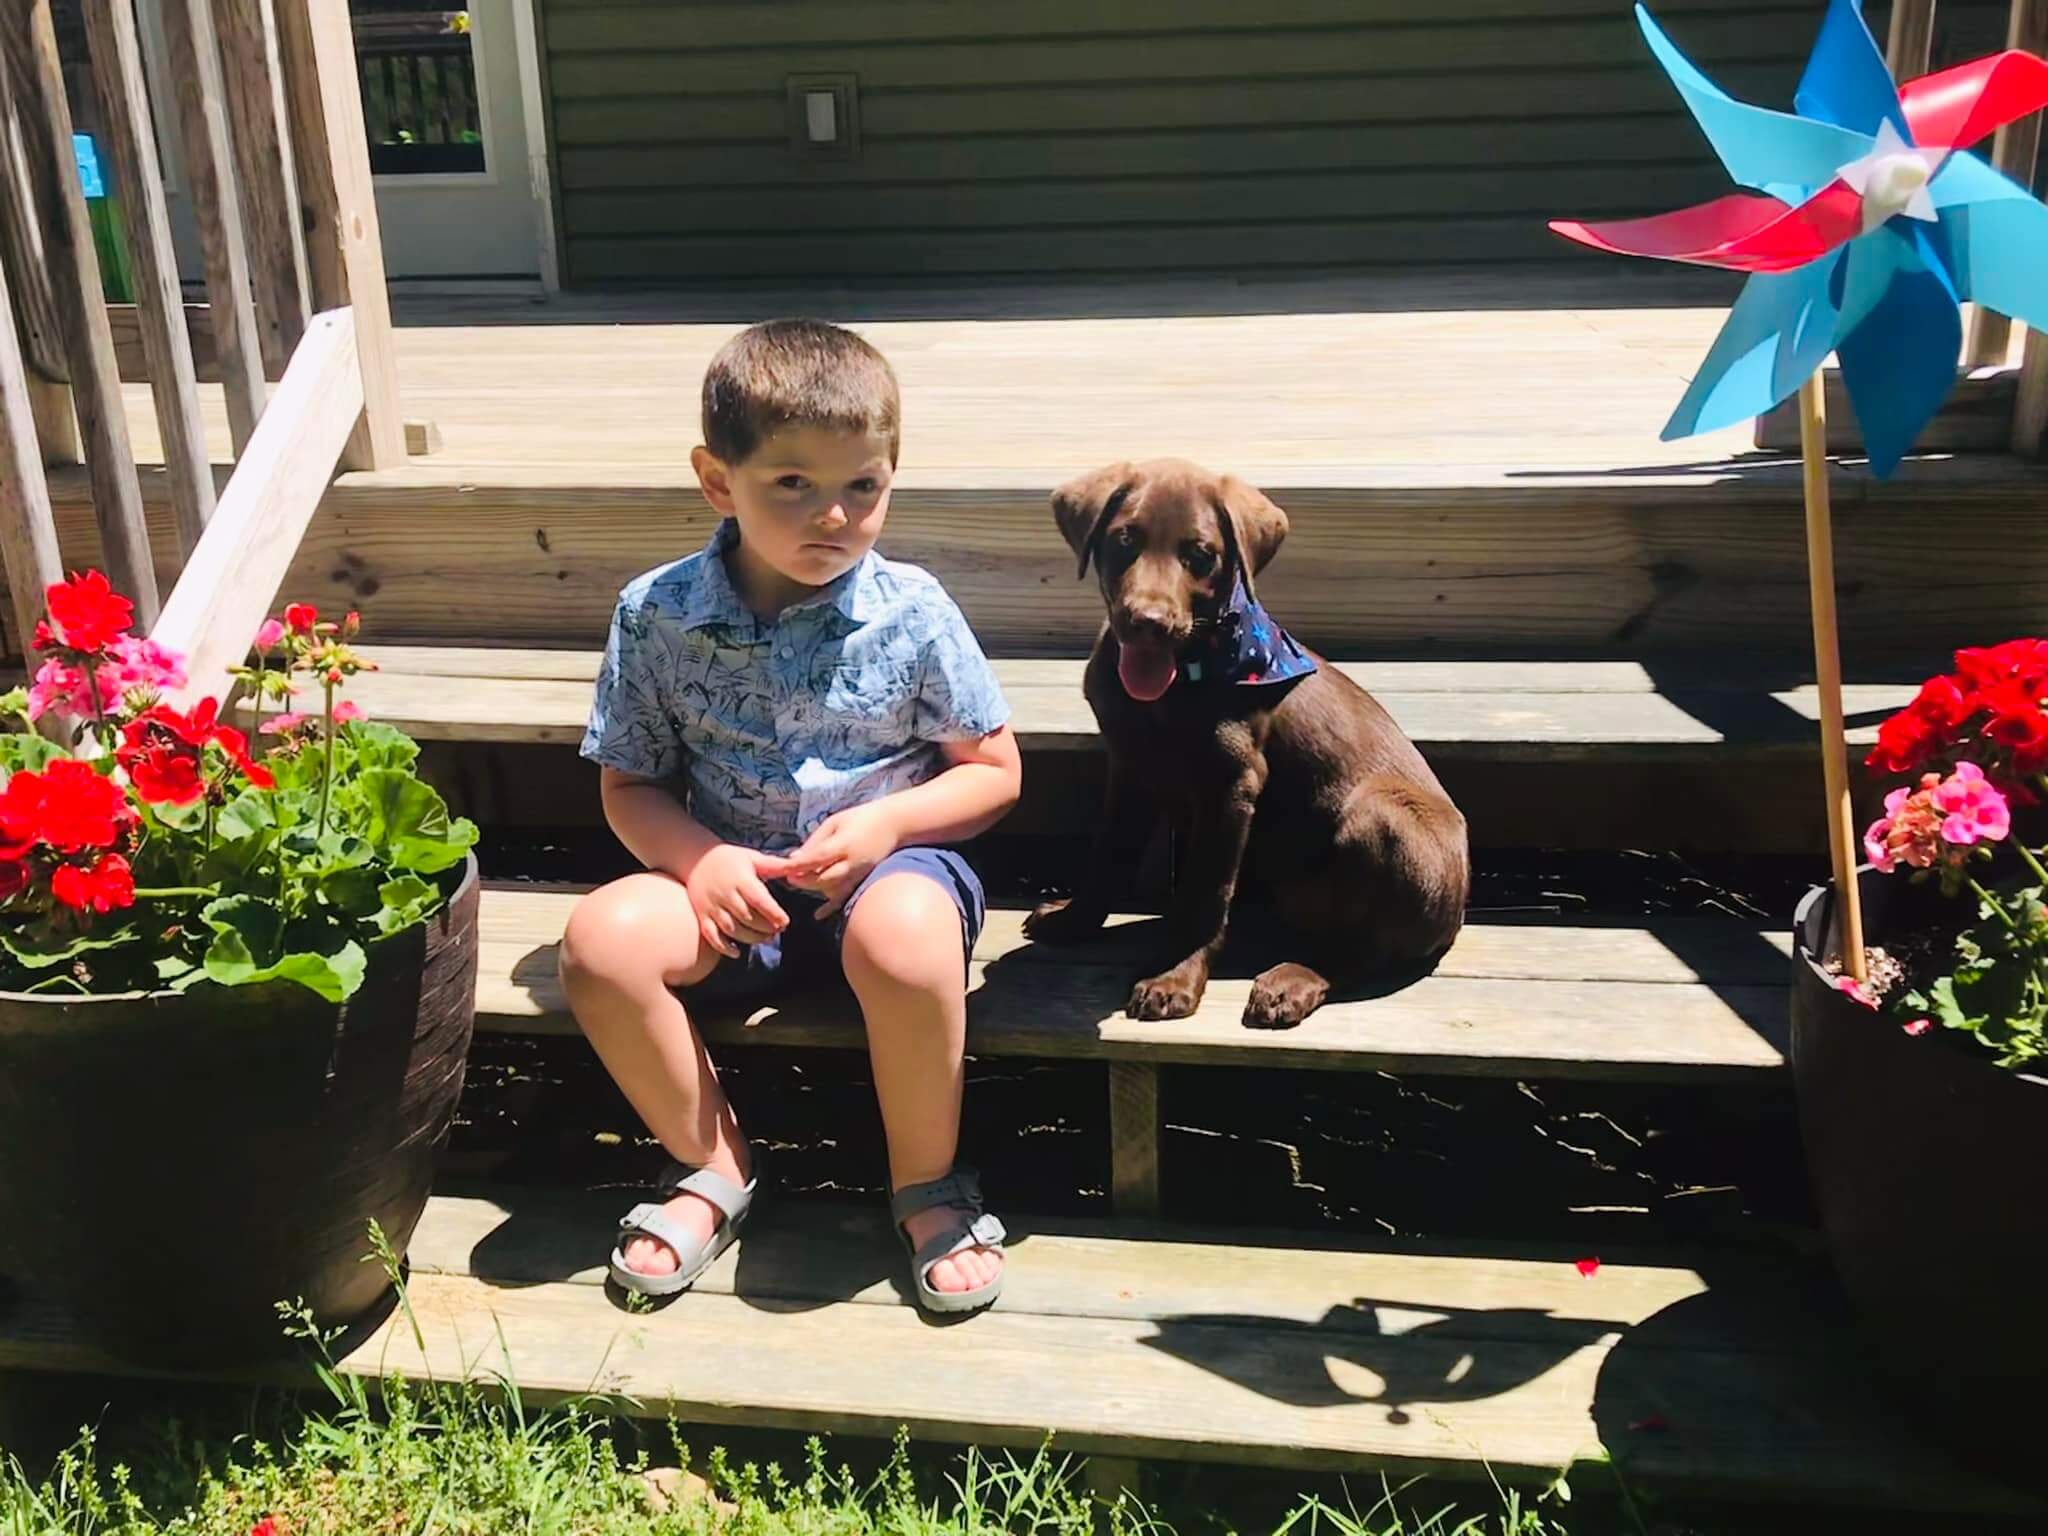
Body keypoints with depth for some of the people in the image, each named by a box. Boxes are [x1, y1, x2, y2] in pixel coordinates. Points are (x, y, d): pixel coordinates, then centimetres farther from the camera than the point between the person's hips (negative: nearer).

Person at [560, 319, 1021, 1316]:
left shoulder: (910, 612, -7)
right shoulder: (656, 614, -3)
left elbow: (994, 771, 1)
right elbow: (630, 786, 5)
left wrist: (886, 823, -16)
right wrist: (698, 857, -16)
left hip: (888, 865, -2)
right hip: (734, 881, 3)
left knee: (904, 938, -37)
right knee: (601, 939, -26)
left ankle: (929, 1183, -8)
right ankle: (713, 1166, 0)